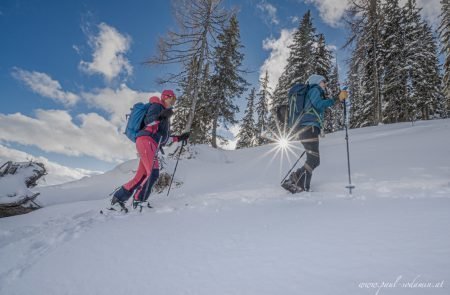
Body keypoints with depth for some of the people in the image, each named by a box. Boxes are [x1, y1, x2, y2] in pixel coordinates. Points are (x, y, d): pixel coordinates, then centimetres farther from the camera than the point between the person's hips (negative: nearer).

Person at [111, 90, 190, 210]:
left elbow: (164, 137, 30)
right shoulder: (157, 106, 8)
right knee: (153, 173, -21)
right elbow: (147, 120, -9)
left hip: (152, 145, 9)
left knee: (141, 176, 6)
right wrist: (160, 117, -26)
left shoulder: (166, 113, 32)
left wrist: (179, 138, 26)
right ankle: (139, 200, -14)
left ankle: (119, 197, 16)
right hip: (146, 140, -9)